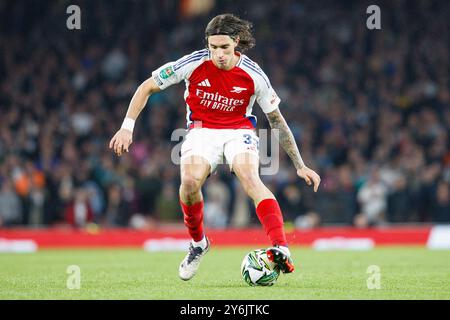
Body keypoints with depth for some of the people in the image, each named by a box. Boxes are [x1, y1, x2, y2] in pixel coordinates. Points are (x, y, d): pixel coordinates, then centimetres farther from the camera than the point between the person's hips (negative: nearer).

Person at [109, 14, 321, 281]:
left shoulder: (253, 74, -11)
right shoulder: (194, 63, -13)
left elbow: (276, 120, 1)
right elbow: (148, 87, 0)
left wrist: (300, 165, 1)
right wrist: (127, 127, -9)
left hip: (239, 131, -1)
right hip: (202, 131, 1)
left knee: (250, 177, -33)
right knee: (190, 180, -30)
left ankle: (281, 250, -44)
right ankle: (198, 243, -2)